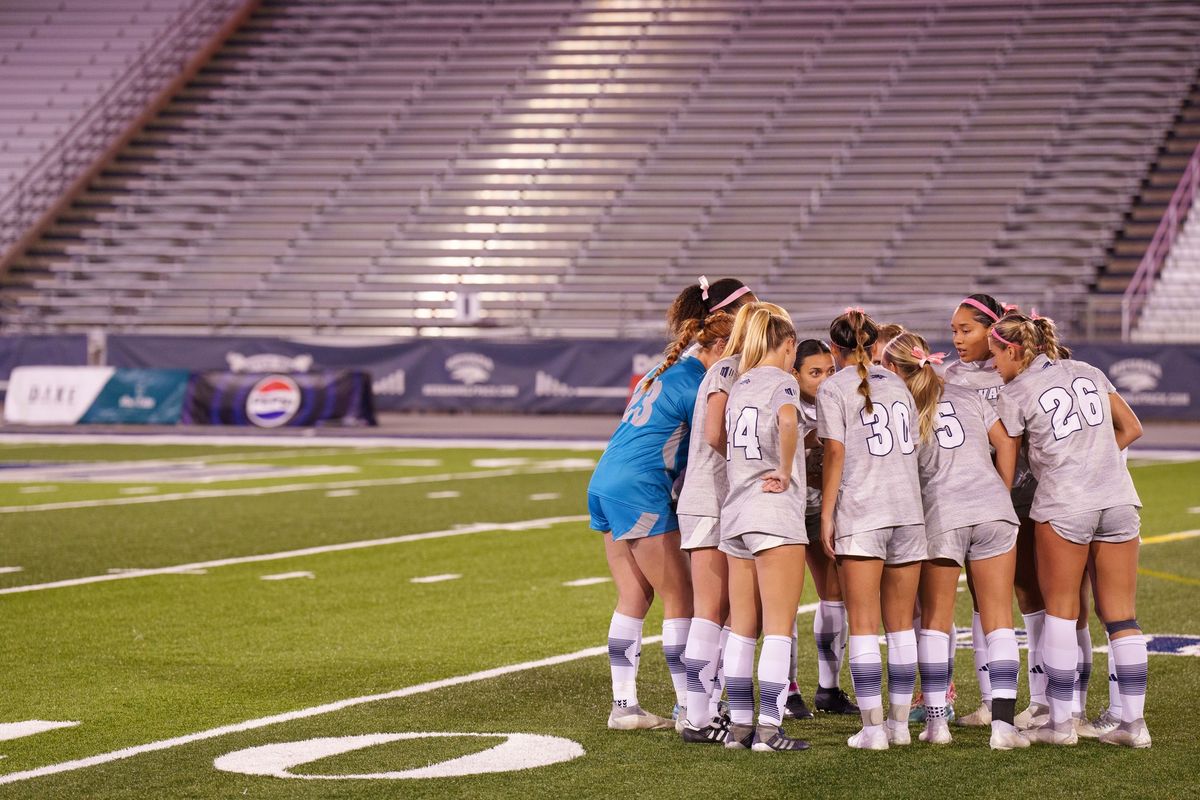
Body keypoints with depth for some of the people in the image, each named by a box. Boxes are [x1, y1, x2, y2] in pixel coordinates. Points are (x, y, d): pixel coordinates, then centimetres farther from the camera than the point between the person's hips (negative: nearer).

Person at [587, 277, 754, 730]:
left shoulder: (669, 370, 16)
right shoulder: (693, 383, -12)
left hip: (606, 484, 9)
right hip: (639, 489, -9)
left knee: (633, 598, 11)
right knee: (680, 599, -2)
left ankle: (623, 706, 11)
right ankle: (689, 708, 0)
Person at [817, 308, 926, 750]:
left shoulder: (833, 389, 0)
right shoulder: (898, 385, 17)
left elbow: (835, 452, -7)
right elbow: (912, 445, 14)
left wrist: (825, 515, -6)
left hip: (861, 514, -5)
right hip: (908, 511, 5)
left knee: (864, 626, -3)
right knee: (901, 624, 10)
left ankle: (873, 726, -8)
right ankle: (899, 722, 12)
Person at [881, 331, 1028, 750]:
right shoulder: (968, 396, 17)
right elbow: (1005, 443, 13)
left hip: (941, 513, -2)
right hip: (993, 507, 2)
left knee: (935, 621, 12)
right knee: (999, 620, 3)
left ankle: (936, 720, 8)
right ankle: (1003, 721, -7)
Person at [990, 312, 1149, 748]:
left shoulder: (1015, 393, 0)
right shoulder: (1087, 372, 14)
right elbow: (1131, 428, 18)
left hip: (1063, 506, -4)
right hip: (1118, 498, 4)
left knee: (1060, 612, 7)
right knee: (1121, 616, 7)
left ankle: (1060, 721, 7)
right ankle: (1133, 721, 5)